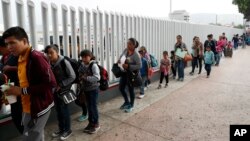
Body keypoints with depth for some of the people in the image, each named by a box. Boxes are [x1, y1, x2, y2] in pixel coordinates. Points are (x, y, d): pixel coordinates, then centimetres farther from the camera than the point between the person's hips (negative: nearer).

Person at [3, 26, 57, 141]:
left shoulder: (36, 57, -18)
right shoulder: (20, 58, 11)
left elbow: (51, 83, -24)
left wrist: (22, 91, -21)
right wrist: (14, 91, -1)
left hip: (38, 108, -8)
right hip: (27, 108, 9)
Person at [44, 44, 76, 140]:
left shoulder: (64, 62, -19)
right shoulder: (49, 63, -3)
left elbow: (72, 76, -17)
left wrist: (61, 85, -18)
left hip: (64, 89, -6)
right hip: (54, 89, 6)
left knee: (64, 109, 3)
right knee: (58, 109, 15)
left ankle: (67, 130, 20)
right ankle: (61, 128, 32)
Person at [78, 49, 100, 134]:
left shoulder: (93, 65, -17)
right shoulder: (82, 65, 3)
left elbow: (97, 77, -26)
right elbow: (80, 75, 15)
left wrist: (86, 78, -31)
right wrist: (81, 80, -4)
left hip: (93, 89, -6)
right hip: (86, 89, 6)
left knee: (93, 106, 2)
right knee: (89, 106, 15)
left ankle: (96, 124, 18)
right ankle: (91, 123, 30)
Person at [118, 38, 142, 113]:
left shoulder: (136, 55, -20)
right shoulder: (125, 50, -1)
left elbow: (139, 66, -22)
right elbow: (121, 57, 16)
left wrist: (128, 66, -28)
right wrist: (119, 61, -6)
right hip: (124, 73, 7)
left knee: (131, 90, 7)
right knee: (121, 88, 14)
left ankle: (131, 105, 28)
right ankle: (127, 102, 38)